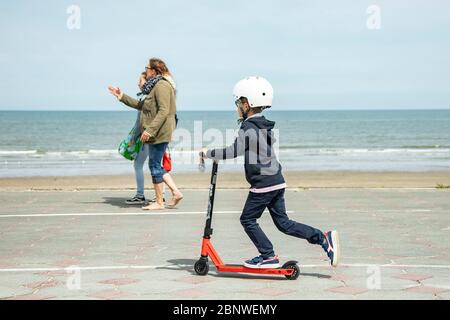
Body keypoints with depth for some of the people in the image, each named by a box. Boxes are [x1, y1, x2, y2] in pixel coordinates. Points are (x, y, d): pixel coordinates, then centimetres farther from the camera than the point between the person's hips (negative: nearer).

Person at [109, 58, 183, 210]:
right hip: (155, 134, 10)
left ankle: (159, 202, 2)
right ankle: (176, 193, 14)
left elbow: (164, 111, -23)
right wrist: (122, 96, 27)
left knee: (155, 165, -4)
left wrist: (150, 129, -26)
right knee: (155, 165, 13)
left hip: (160, 133, -10)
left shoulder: (161, 86, -14)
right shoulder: (154, 86, 18)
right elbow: (141, 106, 27)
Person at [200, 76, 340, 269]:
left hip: (263, 184, -9)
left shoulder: (248, 128, -13)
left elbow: (235, 151, -23)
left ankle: (268, 256, 5)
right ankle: (324, 239, 5)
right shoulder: (264, 126, 15)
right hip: (277, 181, 9)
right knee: (283, 222, 11)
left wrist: (208, 153, -15)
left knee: (248, 219, 4)